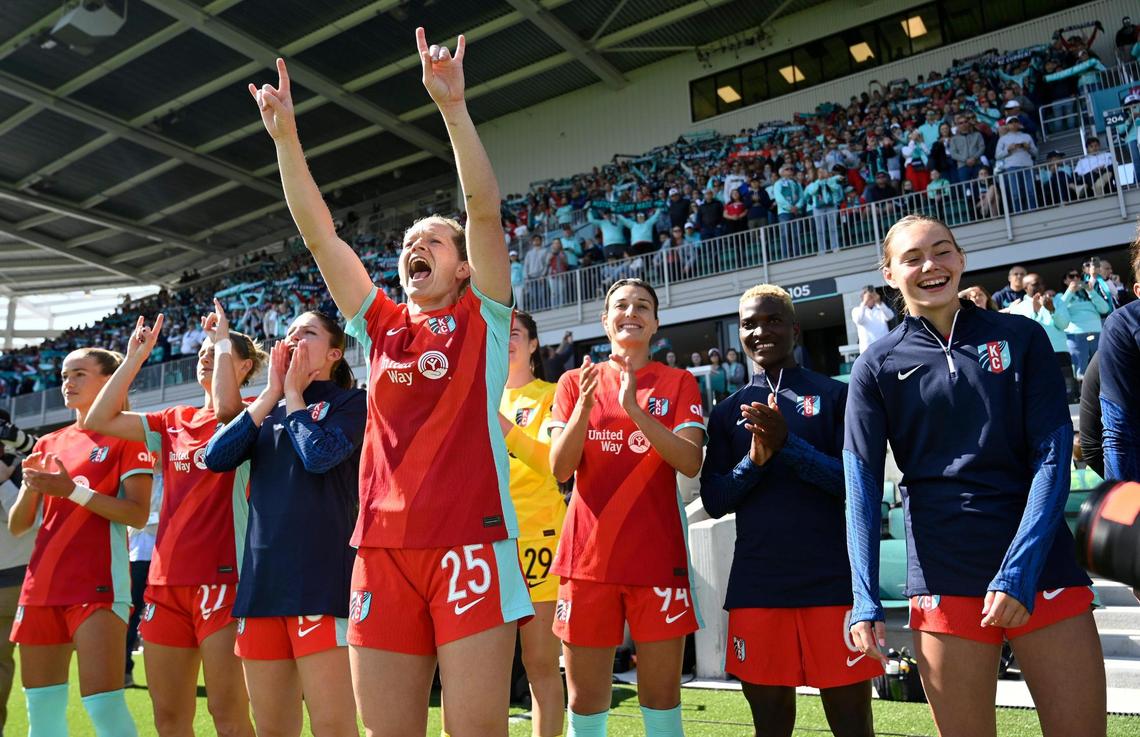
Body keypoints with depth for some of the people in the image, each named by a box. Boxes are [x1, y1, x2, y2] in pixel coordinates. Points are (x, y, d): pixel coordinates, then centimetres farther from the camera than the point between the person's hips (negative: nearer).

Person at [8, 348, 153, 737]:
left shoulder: (125, 436, -2)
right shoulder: (48, 444, 16)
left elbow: (138, 514, -12)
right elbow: (16, 526, 14)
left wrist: (73, 490, -19)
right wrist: (30, 487, -6)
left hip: (97, 585, -6)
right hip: (41, 586, 7)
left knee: (104, 704, -12)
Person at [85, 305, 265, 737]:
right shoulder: (174, 421, 15)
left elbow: (224, 407, -25)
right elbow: (101, 419, 10)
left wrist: (223, 339, -13)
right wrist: (136, 356, 10)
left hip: (221, 577, -6)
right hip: (165, 579, 7)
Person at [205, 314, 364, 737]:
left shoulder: (350, 401, 2)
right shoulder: (268, 408, 19)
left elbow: (319, 454, -16)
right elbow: (216, 457, 4)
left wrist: (292, 394, -1)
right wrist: (271, 393, 3)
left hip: (321, 577, -6)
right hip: (261, 576, 6)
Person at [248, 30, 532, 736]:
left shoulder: (481, 320, 7)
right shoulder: (381, 327, 16)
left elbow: (486, 210, -5)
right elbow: (319, 233, 12)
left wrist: (453, 106, -11)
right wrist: (286, 136, 7)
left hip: (471, 540, -4)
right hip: (383, 546, 4)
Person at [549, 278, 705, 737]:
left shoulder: (679, 383, 6)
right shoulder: (574, 381, 8)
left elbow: (691, 463, -9)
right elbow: (560, 470, -2)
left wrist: (634, 409, -21)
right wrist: (584, 405, -18)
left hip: (657, 557, 0)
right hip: (587, 556, 1)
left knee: (661, 698, 4)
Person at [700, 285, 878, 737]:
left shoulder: (836, 395, 3)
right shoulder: (728, 412, 11)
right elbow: (714, 501, 6)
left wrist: (788, 444, -17)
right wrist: (754, 459, -12)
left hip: (833, 582, -2)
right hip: (755, 586, 3)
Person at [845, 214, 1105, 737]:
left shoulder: (1021, 338, 4)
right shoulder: (878, 366, 2)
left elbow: (1053, 456, -3)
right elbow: (862, 486, -3)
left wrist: (1019, 571, -14)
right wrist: (865, 600, -13)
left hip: (1044, 567, 1)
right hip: (943, 580, -1)